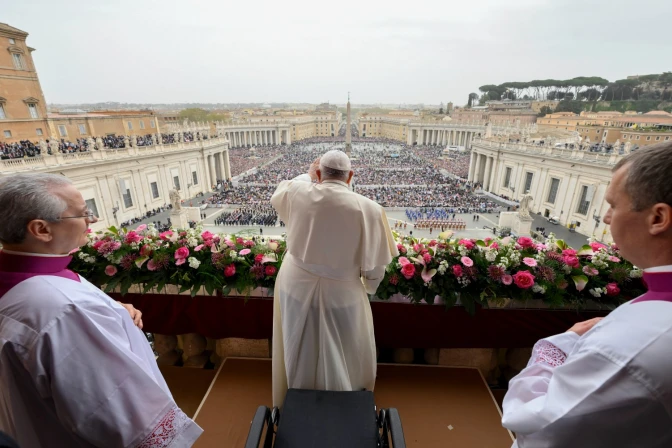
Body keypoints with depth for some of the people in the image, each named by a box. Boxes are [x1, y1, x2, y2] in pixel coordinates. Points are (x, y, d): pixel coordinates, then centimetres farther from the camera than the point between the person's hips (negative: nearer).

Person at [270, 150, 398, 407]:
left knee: (300, 356, 26)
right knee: (344, 361, 24)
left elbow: (277, 196, 12)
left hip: (295, 287, 3)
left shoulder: (298, 193, -13)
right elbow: (374, 264, -12)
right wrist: (368, 288, 8)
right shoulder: (369, 209, -19)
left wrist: (307, 176, 22)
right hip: (342, 295, -2)